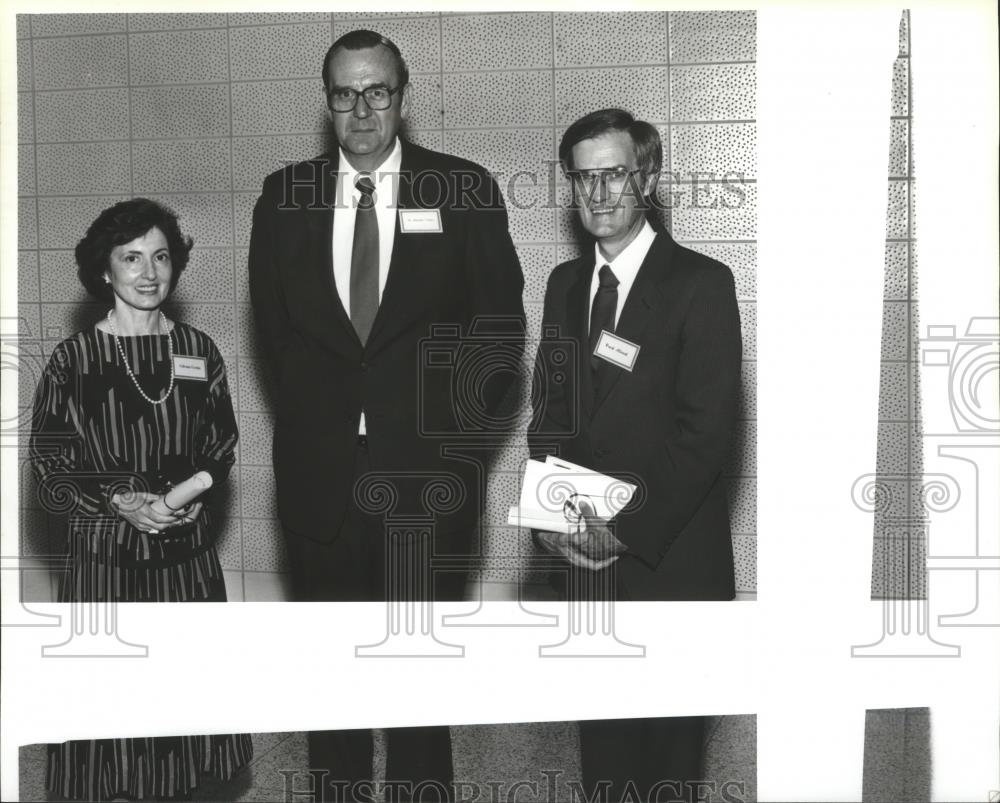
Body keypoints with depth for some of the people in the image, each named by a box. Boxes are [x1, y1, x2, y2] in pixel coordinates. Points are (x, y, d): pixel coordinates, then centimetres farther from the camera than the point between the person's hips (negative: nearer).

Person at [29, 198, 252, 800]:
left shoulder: (199, 351, 4)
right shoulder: (73, 359, -5)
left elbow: (222, 444, 12)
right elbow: (50, 466, -3)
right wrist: (122, 502, -16)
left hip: (188, 552, 3)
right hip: (104, 553, -3)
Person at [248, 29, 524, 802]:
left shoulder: (466, 189, -1)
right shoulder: (285, 194, 5)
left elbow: (502, 318, 1)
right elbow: (272, 322, 11)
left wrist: (469, 416, -5)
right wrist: (309, 407, 4)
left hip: (430, 465, -2)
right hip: (319, 468, 2)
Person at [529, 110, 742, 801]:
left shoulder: (702, 284, -9)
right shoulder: (565, 284, 10)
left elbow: (706, 429, -14)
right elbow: (549, 405, 11)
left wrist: (629, 528, -17)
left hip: (667, 555, -4)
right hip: (583, 552, 5)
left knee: (669, 733, 9)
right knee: (600, 730, 13)